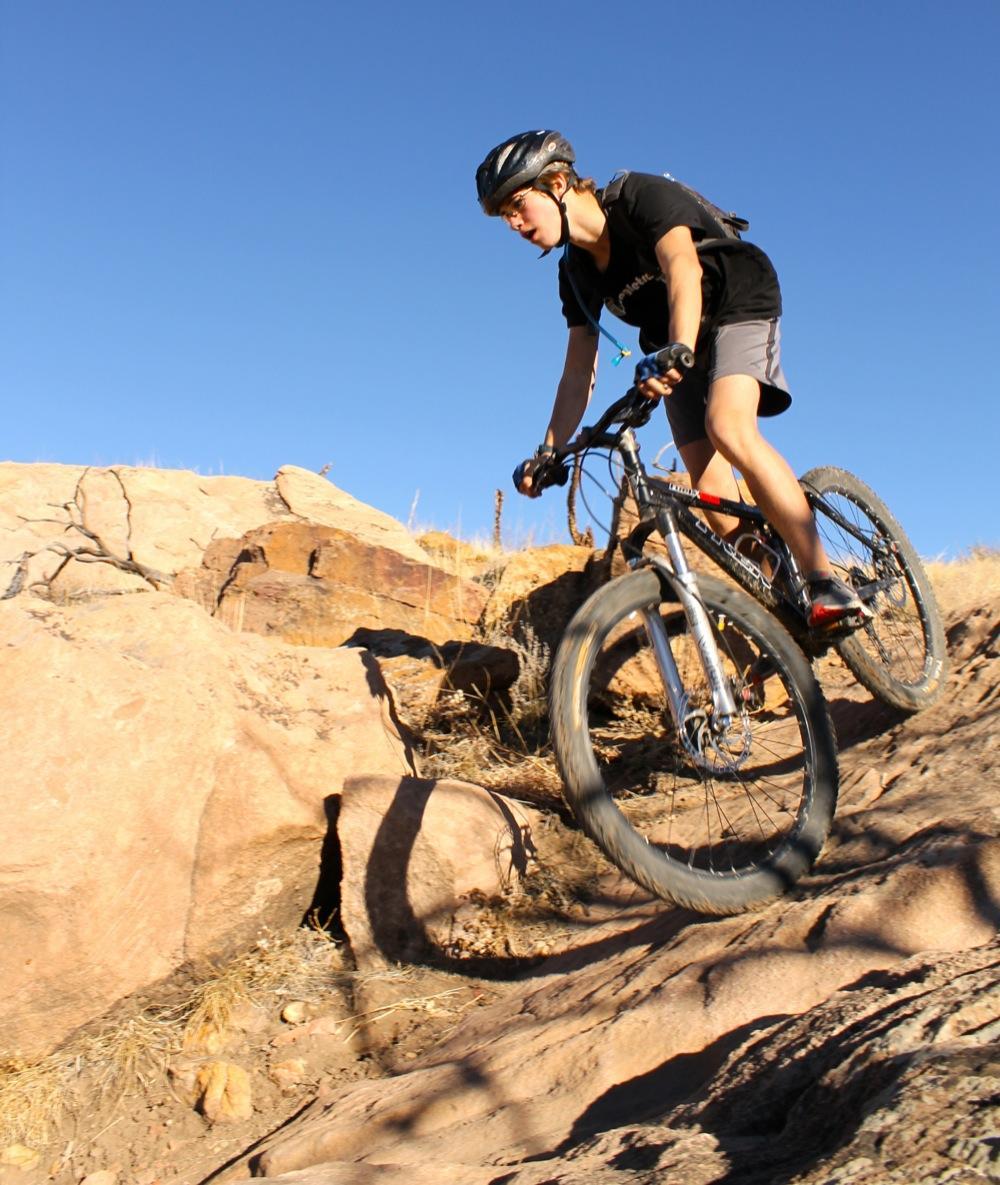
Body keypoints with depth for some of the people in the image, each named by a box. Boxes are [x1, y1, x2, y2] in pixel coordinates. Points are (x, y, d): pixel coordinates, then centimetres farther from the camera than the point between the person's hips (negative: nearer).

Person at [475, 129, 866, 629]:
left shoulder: (640, 196, -21)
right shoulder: (576, 272, -2)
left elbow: (683, 270, -38)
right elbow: (579, 370, -1)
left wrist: (678, 352, -56)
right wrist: (548, 452, -10)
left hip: (738, 306, -7)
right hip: (674, 342, 7)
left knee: (728, 427, -31)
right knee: (705, 476, -11)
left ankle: (827, 583, -31)